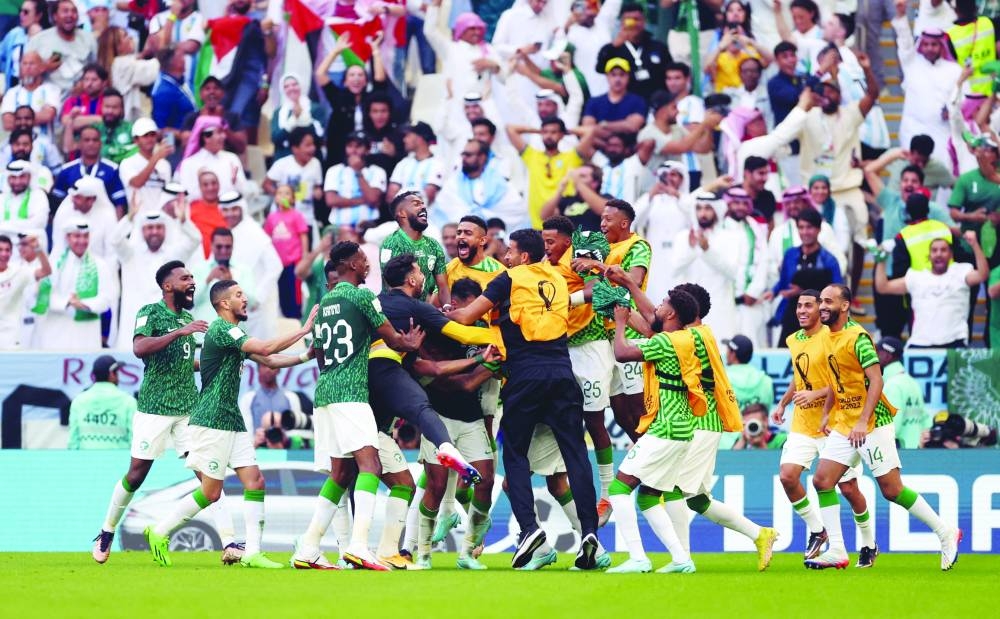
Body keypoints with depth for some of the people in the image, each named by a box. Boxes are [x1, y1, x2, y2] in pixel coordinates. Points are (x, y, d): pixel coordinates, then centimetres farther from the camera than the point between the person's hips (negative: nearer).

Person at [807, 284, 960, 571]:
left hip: (871, 425, -8)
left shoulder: (857, 337, -15)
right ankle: (836, 550, -1)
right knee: (822, 480, -3)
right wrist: (828, 414, 19)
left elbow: (876, 381, -20)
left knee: (892, 490, -6)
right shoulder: (831, 337, 11)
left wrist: (862, 423, -26)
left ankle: (946, 534, 8)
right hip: (843, 425, 8)